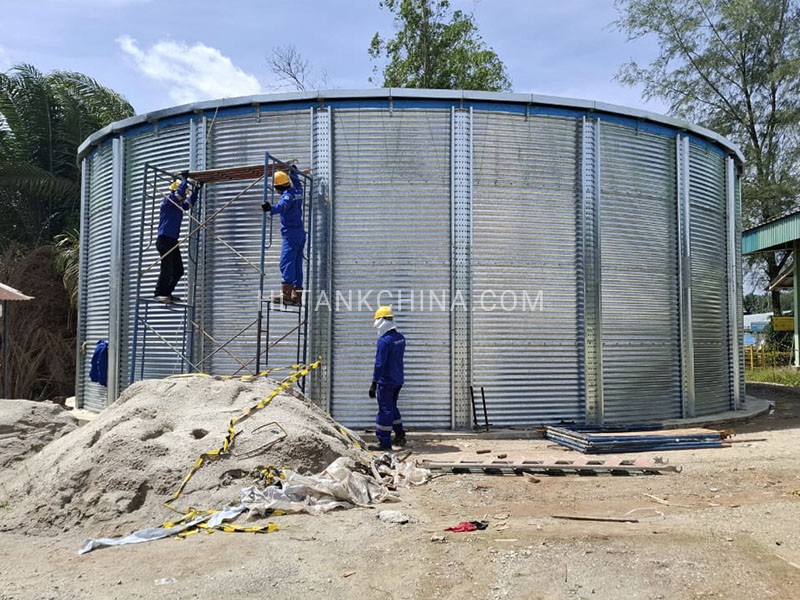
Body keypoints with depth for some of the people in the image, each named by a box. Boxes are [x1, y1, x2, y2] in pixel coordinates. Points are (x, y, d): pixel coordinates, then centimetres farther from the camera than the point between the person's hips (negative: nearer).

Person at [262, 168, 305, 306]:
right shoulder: (297, 191, 13)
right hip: (300, 233, 9)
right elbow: (297, 182, 37)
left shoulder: (287, 195, -12)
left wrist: (271, 209, -51)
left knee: (286, 263, -16)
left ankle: (286, 294, -26)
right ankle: (297, 297, 9)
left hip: (290, 234, -9)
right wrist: (293, 171, 54)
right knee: (297, 265, 9)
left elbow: (282, 206, -34)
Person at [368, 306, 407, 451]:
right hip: (398, 380, 8)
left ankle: (384, 443, 5)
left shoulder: (384, 340, -20)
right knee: (392, 407, 22)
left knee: (385, 411, 0)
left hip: (386, 382, -8)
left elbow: (379, 364, -20)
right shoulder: (400, 337, 5)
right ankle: (400, 436, 27)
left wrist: (373, 385, -18)